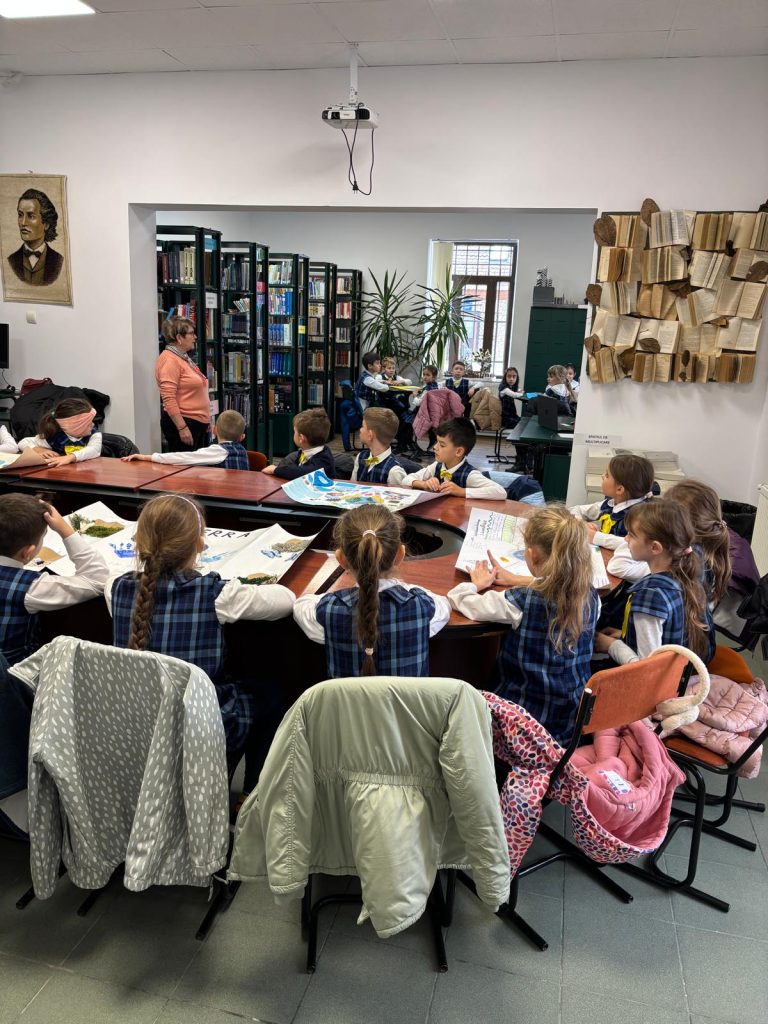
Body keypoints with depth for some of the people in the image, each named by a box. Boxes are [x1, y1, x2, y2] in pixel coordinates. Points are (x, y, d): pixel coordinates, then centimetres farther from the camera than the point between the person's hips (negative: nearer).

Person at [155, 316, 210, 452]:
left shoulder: (184, 358, 17)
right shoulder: (169, 360, -13)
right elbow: (169, 399, -20)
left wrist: (206, 420, 24)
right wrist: (182, 428, -24)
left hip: (198, 423, 10)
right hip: (182, 424, -10)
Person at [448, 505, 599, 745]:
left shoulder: (520, 602, -26)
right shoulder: (590, 596, -10)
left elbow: (458, 598, -14)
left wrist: (478, 583, 7)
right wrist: (516, 580, 20)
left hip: (526, 718, -5)